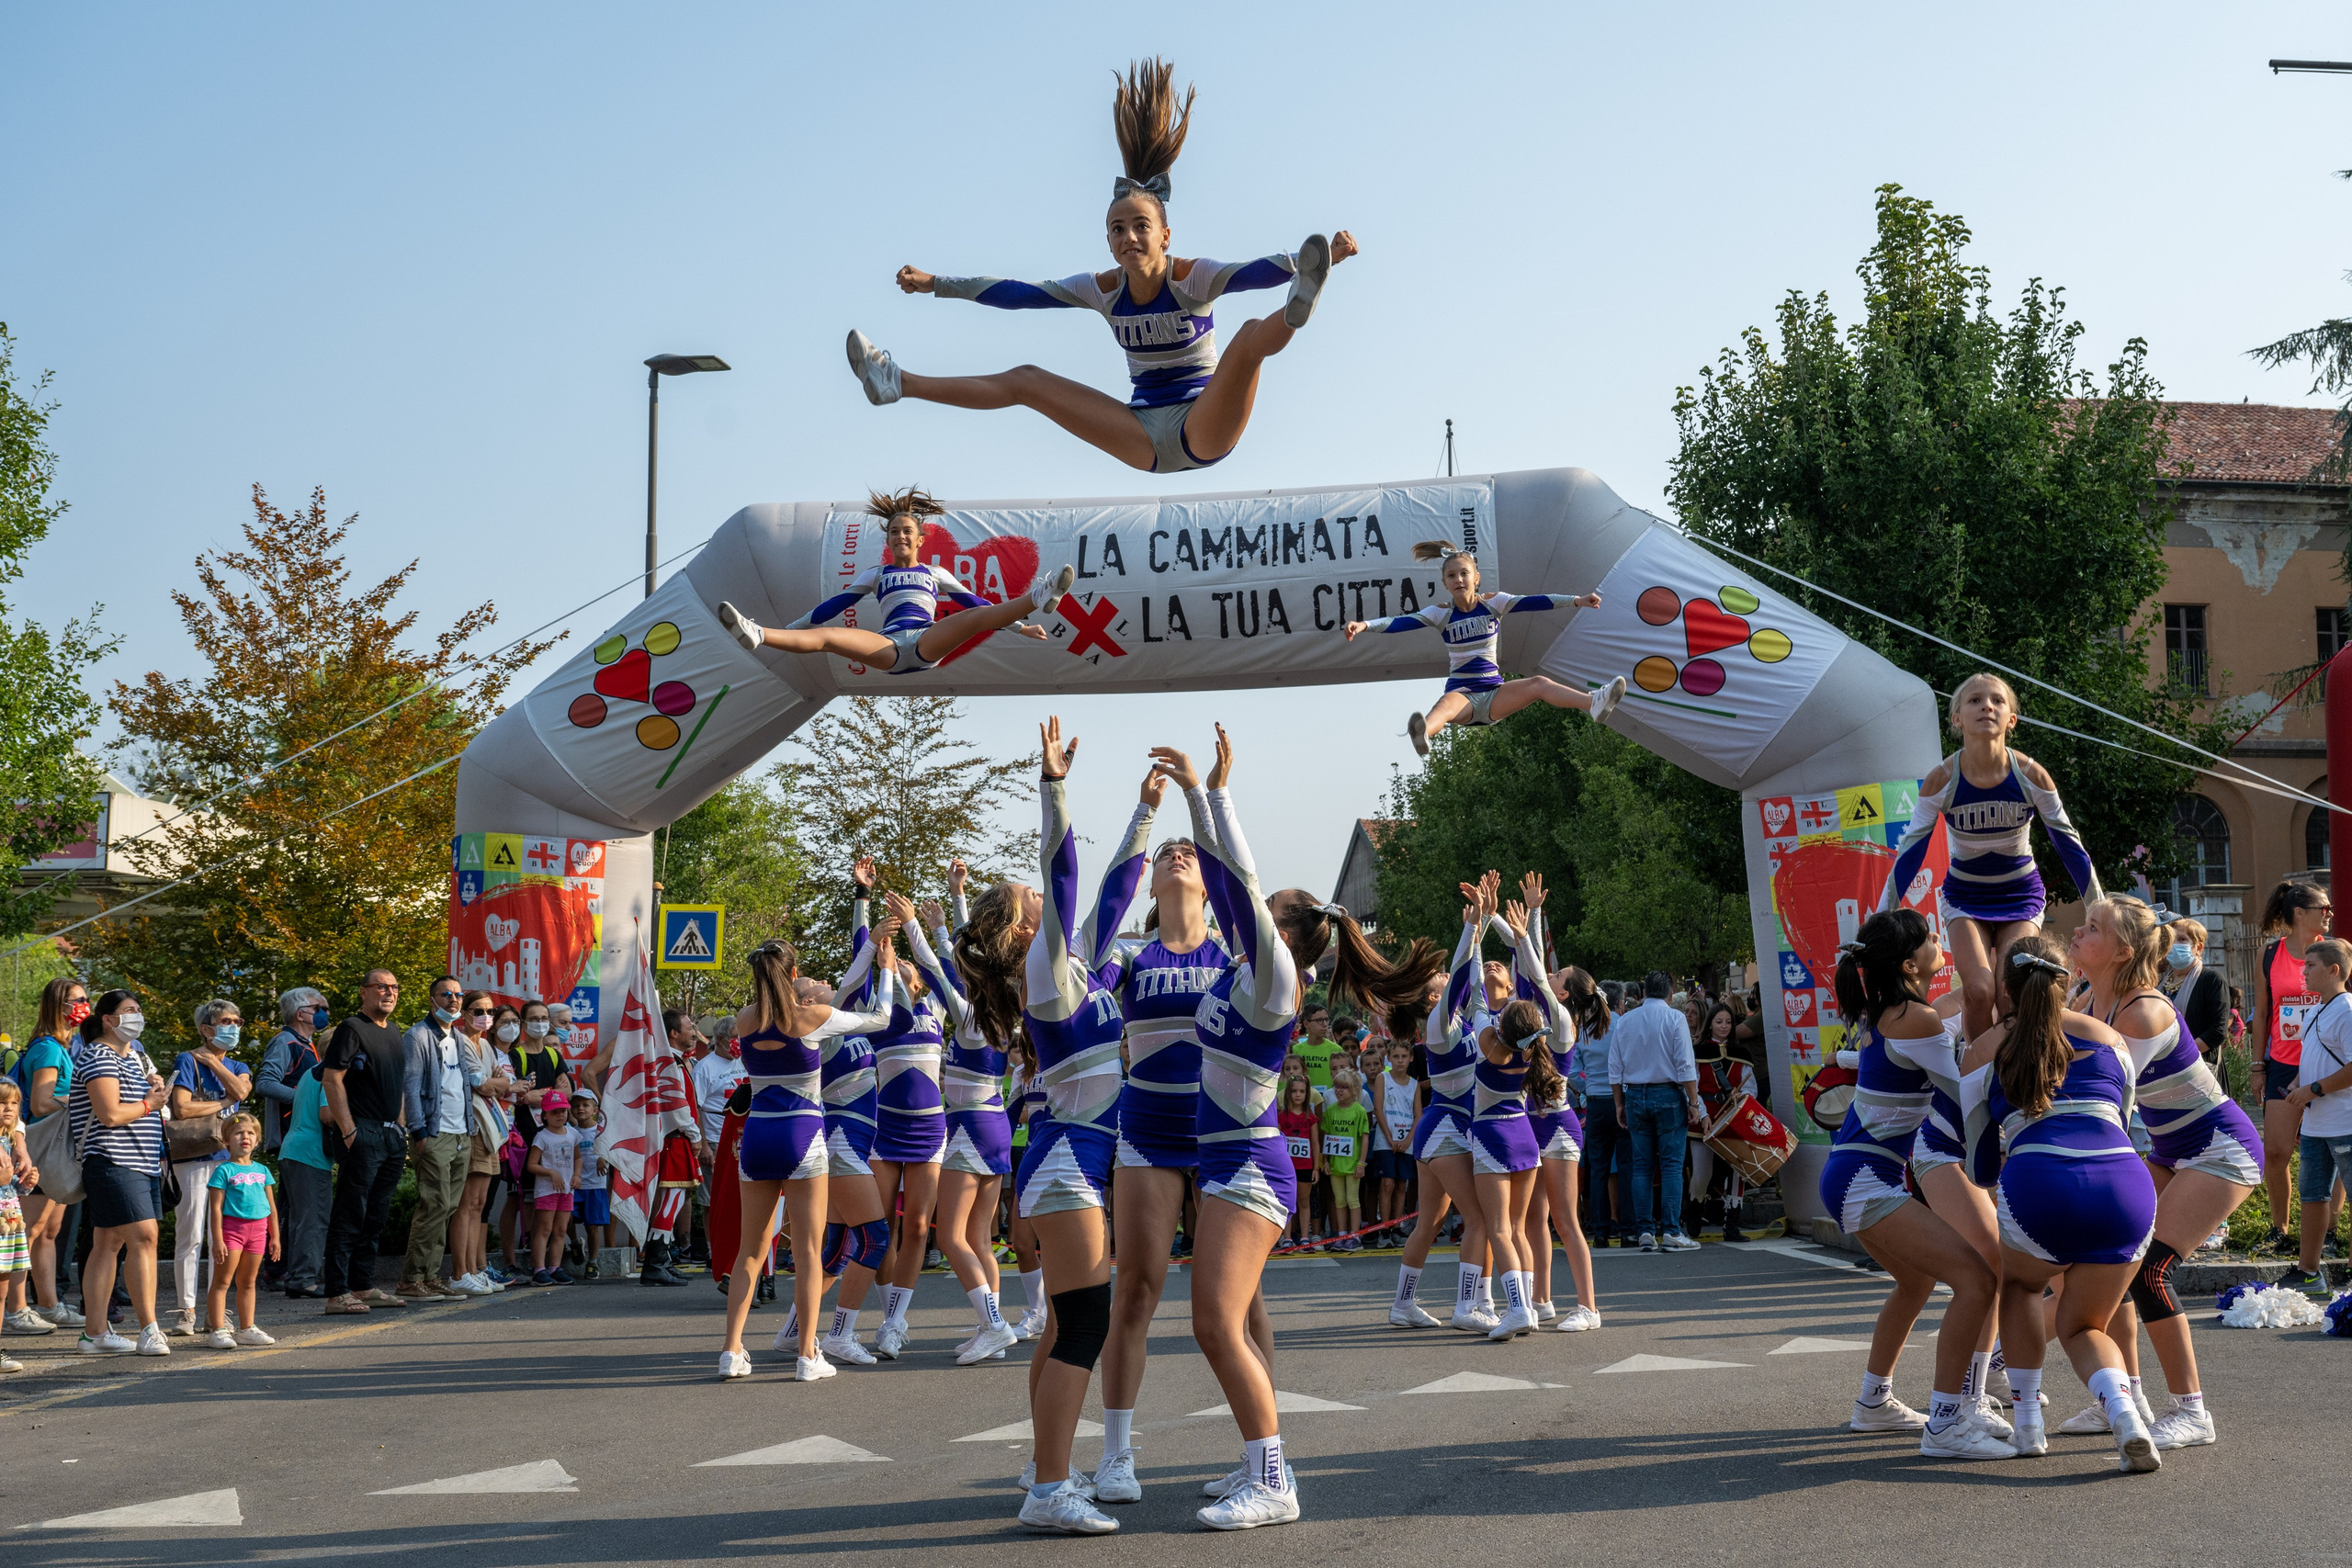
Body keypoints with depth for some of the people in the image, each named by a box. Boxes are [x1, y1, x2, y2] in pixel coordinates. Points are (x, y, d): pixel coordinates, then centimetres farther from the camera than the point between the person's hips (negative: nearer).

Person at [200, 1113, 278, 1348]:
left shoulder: (262, 1170, 13)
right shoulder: (224, 1170, -3)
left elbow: (271, 1206, 17)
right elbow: (216, 1207, -7)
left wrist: (274, 1236, 15)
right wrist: (217, 1239, -13)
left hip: (257, 1228, 6)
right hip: (231, 1226, -6)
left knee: (247, 1282, 13)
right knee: (222, 1281, -6)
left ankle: (247, 1329, 18)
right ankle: (218, 1331, -8)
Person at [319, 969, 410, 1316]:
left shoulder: (393, 1033, 18)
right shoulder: (352, 1029, -8)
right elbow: (331, 1079, -14)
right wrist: (348, 1130, -18)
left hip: (391, 1135, 9)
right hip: (362, 1134, -9)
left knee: (375, 1216, 13)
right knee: (350, 1215, -8)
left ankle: (363, 1287, 20)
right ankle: (337, 1294, -7)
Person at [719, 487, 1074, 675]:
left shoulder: (936, 573, 26)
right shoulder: (876, 574, 27)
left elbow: (974, 603, 26)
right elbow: (835, 604, 24)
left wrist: (1019, 625, 22)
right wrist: (792, 626, 19)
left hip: (928, 642, 0)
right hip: (889, 645, 0)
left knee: (979, 616, -30)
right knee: (826, 637, -28)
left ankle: (1037, 599, -52)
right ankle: (756, 636, -50)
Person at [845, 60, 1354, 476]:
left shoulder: (1192, 277, -10)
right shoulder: (1104, 289, 4)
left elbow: (1258, 270, -26)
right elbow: (1017, 293, 8)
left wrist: (1321, 259, -44)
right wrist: (935, 284, 8)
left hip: (1202, 429, -5)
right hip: (1147, 439, 5)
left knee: (1252, 334, -30)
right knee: (1027, 381, 3)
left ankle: (1295, 312, -66)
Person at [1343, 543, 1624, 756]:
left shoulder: (1493, 603, 3)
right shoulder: (1440, 613, 0)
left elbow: (1532, 602, -8)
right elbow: (1401, 623, -12)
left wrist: (1576, 600, -19)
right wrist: (1365, 626, -29)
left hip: (1494, 692, 3)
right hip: (1462, 691, -3)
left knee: (1539, 683, -23)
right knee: (1447, 704, -37)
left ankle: (1593, 704, -45)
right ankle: (1420, 736, -72)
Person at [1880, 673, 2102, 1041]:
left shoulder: (2031, 775, -18)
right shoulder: (1942, 779, -19)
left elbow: (2070, 846, -6)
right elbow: (1910, 854, -12)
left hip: (2020, 895, 0)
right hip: (1965, 895, 0)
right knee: (1978, 991, -20)